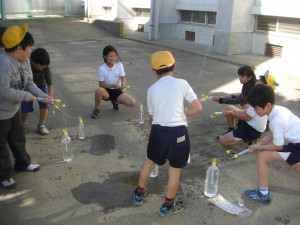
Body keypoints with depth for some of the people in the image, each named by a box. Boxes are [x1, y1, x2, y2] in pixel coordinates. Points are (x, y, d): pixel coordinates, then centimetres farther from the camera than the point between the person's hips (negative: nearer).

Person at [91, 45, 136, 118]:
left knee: (132, 103, -18)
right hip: (107, 91, -3)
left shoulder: (119, 65, -7)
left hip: (117, 91, 3)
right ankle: (97, 109, -11)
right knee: (99, 90, -39)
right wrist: (113, 85, -29)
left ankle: (115, 101, 13)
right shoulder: (101, 69, -13)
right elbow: (101, 84, -13)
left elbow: (123, 78, -11)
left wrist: (123, 85, -35)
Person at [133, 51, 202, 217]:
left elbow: (151, 117, 11)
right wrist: (182, 114, 9)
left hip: (158, 130, 3)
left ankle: (139, 195, 41)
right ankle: (167, 206, 26)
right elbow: (198, 108, -6)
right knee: (175, 170, 13)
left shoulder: (151, 89, 5)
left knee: (149, 162, 25)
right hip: (178, 131, -2)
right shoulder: (181, 83, -3)